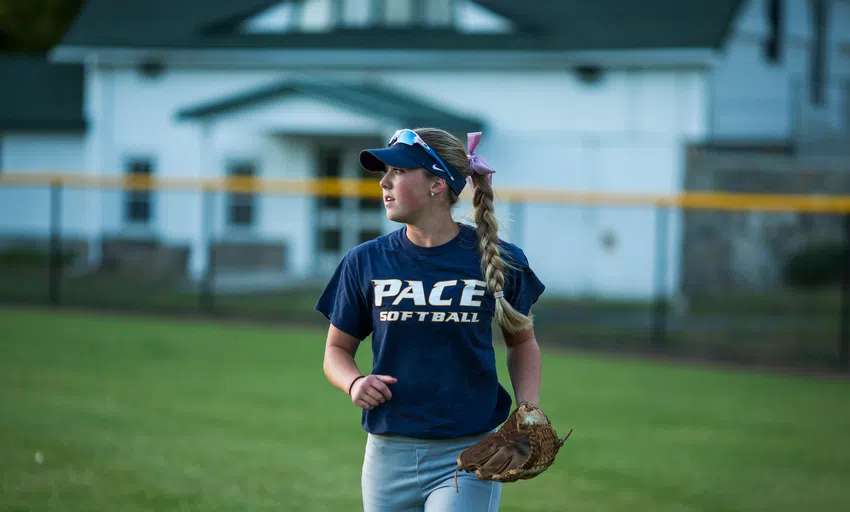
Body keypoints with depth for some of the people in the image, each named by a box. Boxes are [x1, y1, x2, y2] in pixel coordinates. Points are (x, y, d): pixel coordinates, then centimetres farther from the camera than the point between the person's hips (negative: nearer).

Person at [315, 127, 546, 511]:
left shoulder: (500, 260, -2)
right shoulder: (365, 262, 2)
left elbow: (521, 341, 13)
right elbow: (338, 349, 12)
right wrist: (354, 383, -10)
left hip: (468, 455, -2)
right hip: (389, 454, 3)